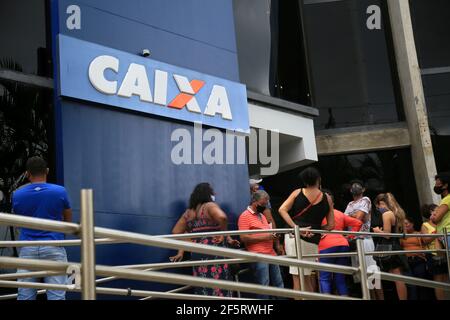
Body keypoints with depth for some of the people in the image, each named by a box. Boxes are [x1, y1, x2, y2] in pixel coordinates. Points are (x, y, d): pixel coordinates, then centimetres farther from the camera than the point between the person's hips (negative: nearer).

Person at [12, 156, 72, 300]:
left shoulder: (17, 195, 0)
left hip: (28, 250, 2)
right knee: (56, 296, -3)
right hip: (53, 248, -1)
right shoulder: (60, 192, -4)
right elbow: (68, 220, 11)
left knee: (24, 297, 5)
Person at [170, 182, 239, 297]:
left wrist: (181, 252, 15)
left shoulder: (188, 212, 16)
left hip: (196, 253, 6)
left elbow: (176, 232, 15)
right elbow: (222, 217, -23)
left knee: (203, 288, 9)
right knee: (217, 287, -4)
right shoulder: (210, 206, -4)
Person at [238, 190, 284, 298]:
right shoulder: (245, 216, -4)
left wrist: (272, 235, 8)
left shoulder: (262, 215, 22)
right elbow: (244, 238, -14)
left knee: (278, 284, 9)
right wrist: (264, 237, -15)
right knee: (264, 285, -10)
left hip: (271, 255, 8)